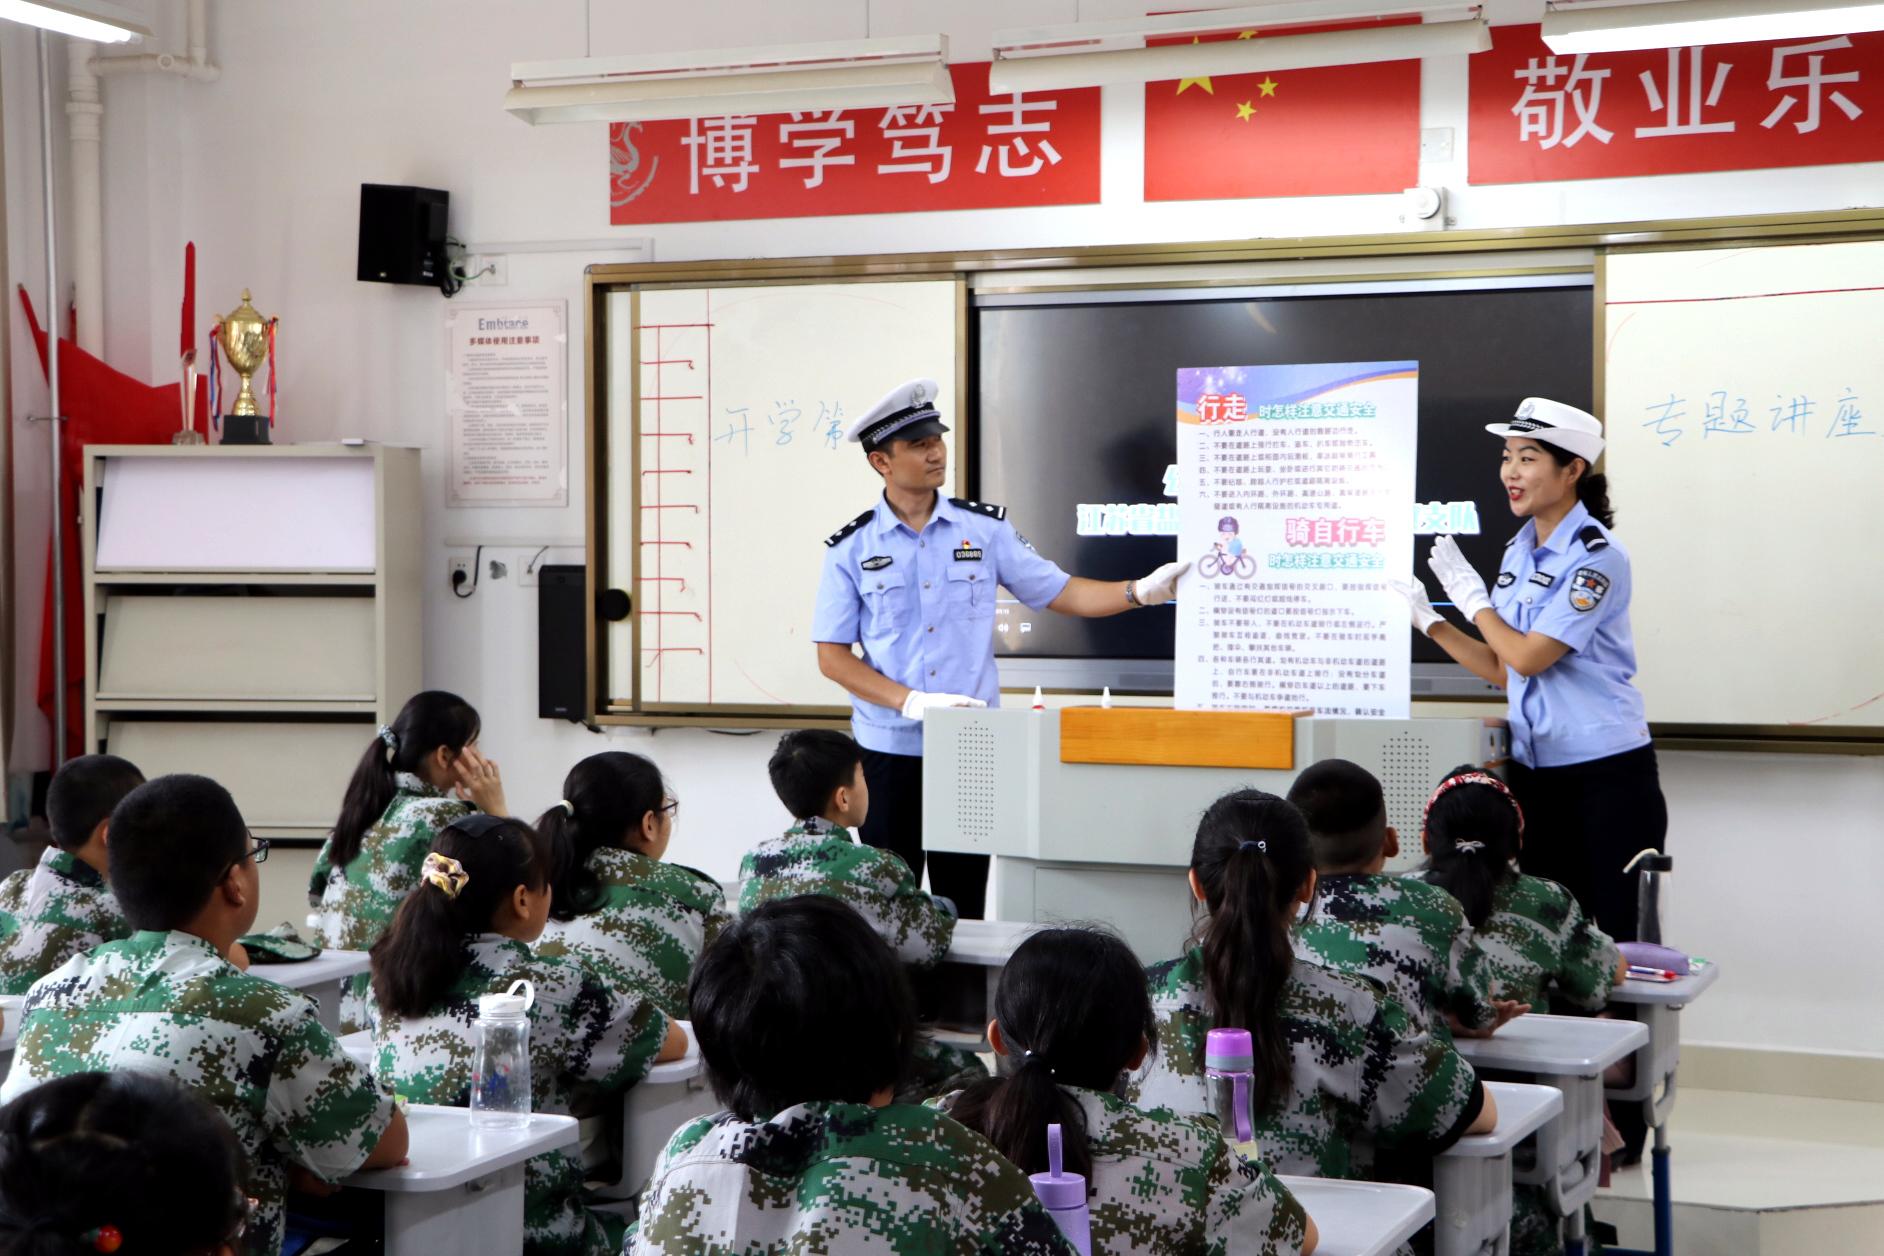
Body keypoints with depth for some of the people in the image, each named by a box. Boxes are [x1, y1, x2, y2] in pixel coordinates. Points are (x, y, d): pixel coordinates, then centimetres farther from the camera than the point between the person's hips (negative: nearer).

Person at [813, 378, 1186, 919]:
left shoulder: (984, 528, 4)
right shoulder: (850, 548, -1)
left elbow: (1059, 593, 6)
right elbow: (832, 656, -3)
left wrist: (1142, 591, -10)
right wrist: (911, 701, -16)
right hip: (889, 751, -1)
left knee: (963, 906, 5)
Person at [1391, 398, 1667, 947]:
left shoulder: (1596, 557, -13)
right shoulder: (1519, 551, 10)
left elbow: (1528, 656, -17)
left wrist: (1470, 594, -5)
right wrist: (1430, 622, 5)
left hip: (1605, 773, -7)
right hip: (1533, 769, 7)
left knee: (1618, 936, 0)